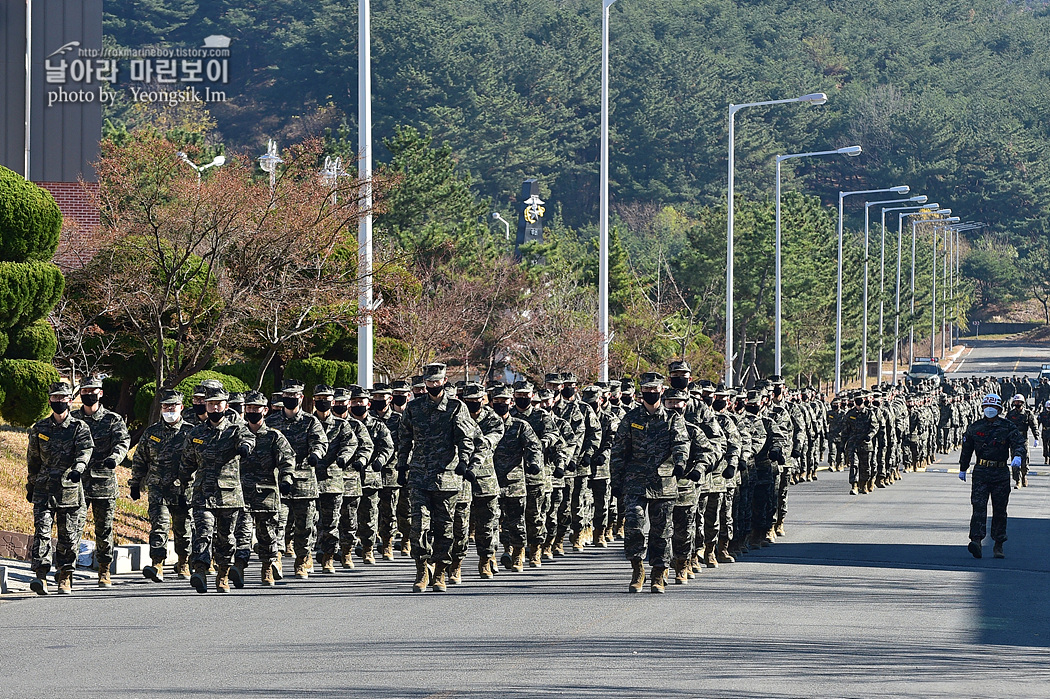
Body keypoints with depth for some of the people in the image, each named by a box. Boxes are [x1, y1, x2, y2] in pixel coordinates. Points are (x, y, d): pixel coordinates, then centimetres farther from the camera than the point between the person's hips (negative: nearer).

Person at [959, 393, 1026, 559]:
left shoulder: (1007, 427, 2)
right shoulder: (975, 428, 8)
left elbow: (1020, 443, -9)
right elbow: (966, 449, 19)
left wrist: (1018, 456, -30)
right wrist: (963, 469, 23)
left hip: (1001, 473, 0)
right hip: (981, 472, 0)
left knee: (1000, 510, 5)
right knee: (979, 506, -14)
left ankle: (998, 545, 14)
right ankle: (976, 540, -25)